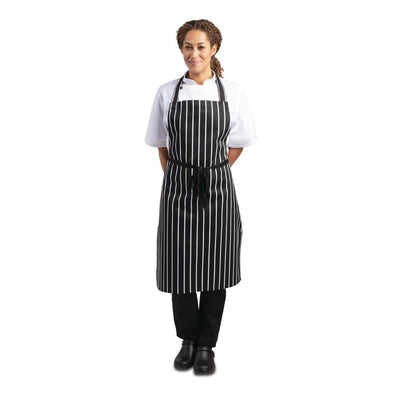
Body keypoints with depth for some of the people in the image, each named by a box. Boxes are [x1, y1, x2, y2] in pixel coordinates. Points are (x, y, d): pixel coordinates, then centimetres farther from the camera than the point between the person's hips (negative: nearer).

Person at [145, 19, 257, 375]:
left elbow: (237, 145, 9)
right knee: (178, 266, 4)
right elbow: (161, 144, 11)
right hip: (177, 189, 1)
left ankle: (206, 345, 22)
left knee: (214, 268, 5)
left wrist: (211, 174, 7)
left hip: (217, 189, 0)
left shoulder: (233, 93, 1)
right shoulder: (167, 92, 3)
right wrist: (177, 178, 6)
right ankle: (188, 340, 26)